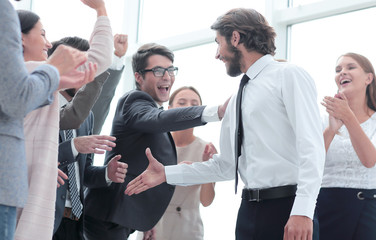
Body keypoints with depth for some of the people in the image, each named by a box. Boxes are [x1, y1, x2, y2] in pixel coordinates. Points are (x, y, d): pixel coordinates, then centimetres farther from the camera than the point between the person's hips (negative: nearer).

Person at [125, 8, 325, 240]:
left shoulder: (288, 75, -3)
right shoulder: (237, 100, 21)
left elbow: (311, 145, -14)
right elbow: (226, 165, 23)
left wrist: (302, 211, -25)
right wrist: (166, 173, 18)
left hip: (287, 209, -7)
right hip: (250, 210, 7)